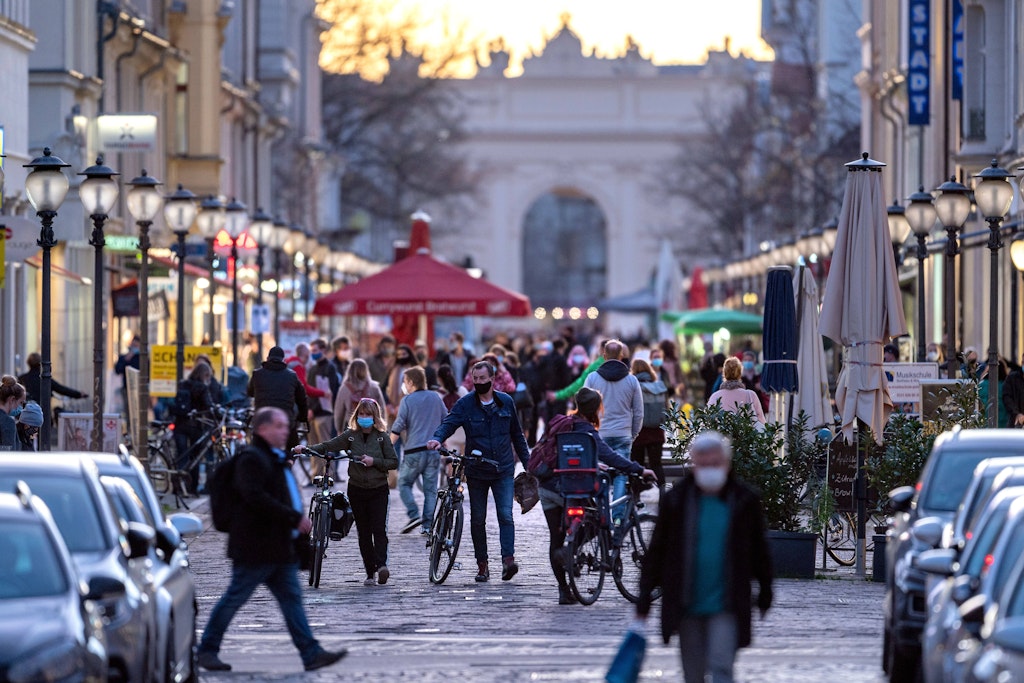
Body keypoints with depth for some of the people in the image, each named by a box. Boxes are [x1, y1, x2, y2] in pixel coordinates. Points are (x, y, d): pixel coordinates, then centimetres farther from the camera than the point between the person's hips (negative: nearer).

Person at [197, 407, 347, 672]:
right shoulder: (251, 459, -12)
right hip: (255, 547, -9)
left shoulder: (278, 458, 20)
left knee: (291, 598, 3)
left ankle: (311, 653, -2)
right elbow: (255, 498, -24)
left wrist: (300, 519, 13)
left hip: (281, 548, 9)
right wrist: (295, 518, -23)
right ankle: (207, 649, 8)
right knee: (234, 598, -1)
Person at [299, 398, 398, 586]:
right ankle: (371, 572, 6)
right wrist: (306, 449, -15)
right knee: (363, 532, 3)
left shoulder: (382, 437, 0)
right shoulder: (350, 436, 4)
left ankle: (381, 565, -23)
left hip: (378, 490, -2)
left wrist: (374, 462, -15)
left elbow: (394, 462, 0)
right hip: (357, 489, 2)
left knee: (379, 528, -15)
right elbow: (327, 447, -1)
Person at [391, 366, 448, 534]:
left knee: (404, 484, 9)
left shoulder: (407, 400, -5)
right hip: (434, 451, 4)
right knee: (430, 488, 6)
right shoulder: (435, 397, 10)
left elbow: (398, 427, -8)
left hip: (414, 451, -4)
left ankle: (414, 515, -9)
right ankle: (428, 525, 1)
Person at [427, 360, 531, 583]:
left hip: (503, 471, 0)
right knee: (478, 520, 6)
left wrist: (527, 462, 14)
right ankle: (482, 565, 13)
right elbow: (449, 422, -15)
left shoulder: (506, 402, 5)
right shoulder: (465, 404, -1)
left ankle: (508, 559, -20)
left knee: (505, 515, -13)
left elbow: (517, 435, 14)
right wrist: (438, 438, -37)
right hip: (476, 471, 0)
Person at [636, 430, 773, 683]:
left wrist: (765, 591, 15)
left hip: (727, 606, -2)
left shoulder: (745, 500, -1)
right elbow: (657, 550, 5)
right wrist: (644, 595, 2)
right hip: (687, 606, 2)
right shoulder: (676, 500, 0)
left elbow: (758, 548, 9)